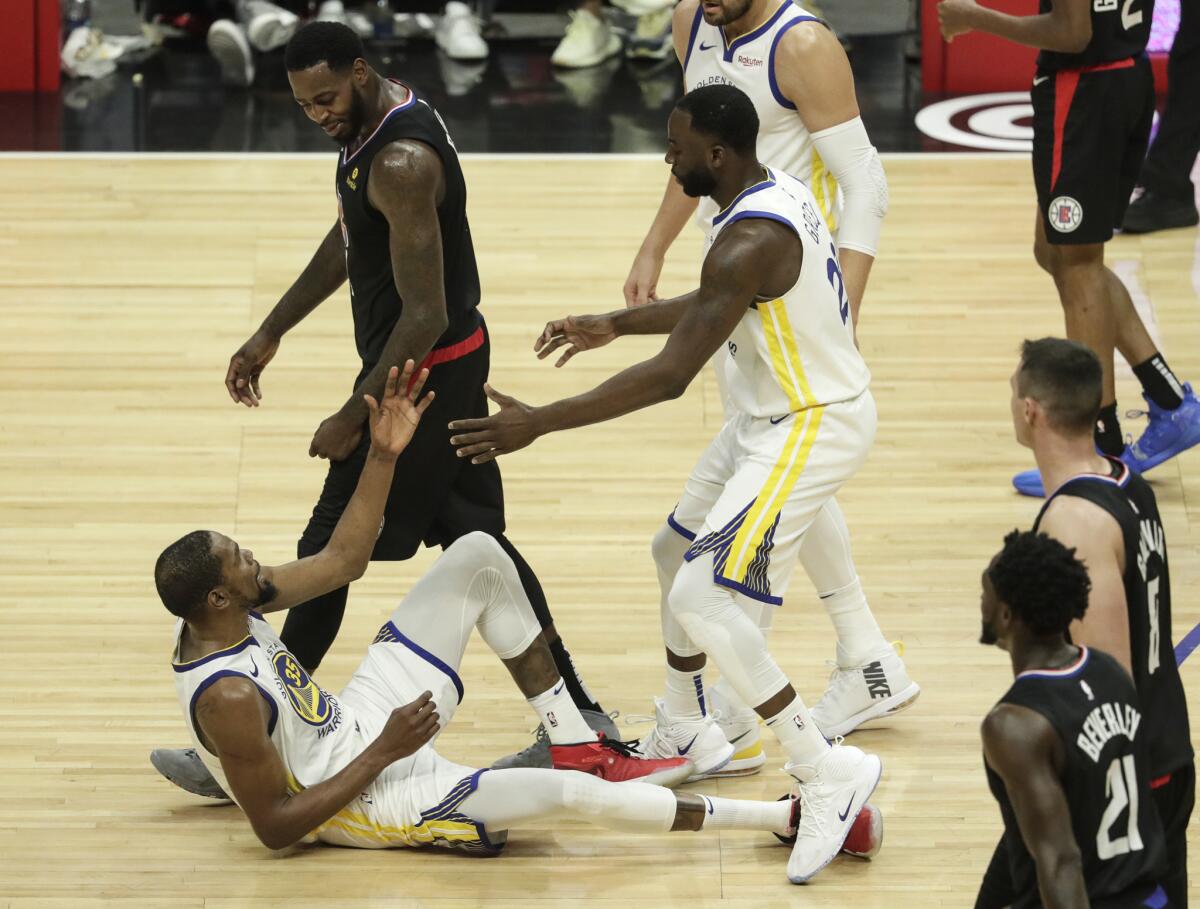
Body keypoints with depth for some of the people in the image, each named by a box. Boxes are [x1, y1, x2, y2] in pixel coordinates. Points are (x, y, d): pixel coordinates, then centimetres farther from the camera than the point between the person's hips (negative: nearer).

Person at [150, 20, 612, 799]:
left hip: (424, 375, -10)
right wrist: (272, 333, 22)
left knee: (328, 552, -3)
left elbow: (425, 316, -27)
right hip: (455, 362, 10)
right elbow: (348, 240, 21)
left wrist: (355, 417, -21)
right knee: (473, 538, 17)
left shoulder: (401, 163, -26)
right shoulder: (376, 120, 5)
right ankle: (577, 713, 23)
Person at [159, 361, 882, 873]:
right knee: (572, 796, -28)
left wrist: (384, 456, -3)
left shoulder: (233, 606, -7)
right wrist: (381, 755, -25)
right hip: (362, 799, -10)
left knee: (478, 557, 4)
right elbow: (275, 827, -27)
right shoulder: (228, 697, -32)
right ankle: (789, 818, -14)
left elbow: (343, 560, 7)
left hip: (358, 728, 10)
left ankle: (580, 747, 12)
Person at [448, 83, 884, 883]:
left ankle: (829, 771, -11)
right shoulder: (774, 192, 3)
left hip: (812, 427, -11)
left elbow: (670, 376, -31)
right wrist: (616, 325, 28)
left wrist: (539, 423, -29)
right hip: (775, 413, 11)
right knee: (681, 552, 23)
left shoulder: (750, 240, -28)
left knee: (701, 599, -16)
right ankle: (688, 737, 39)